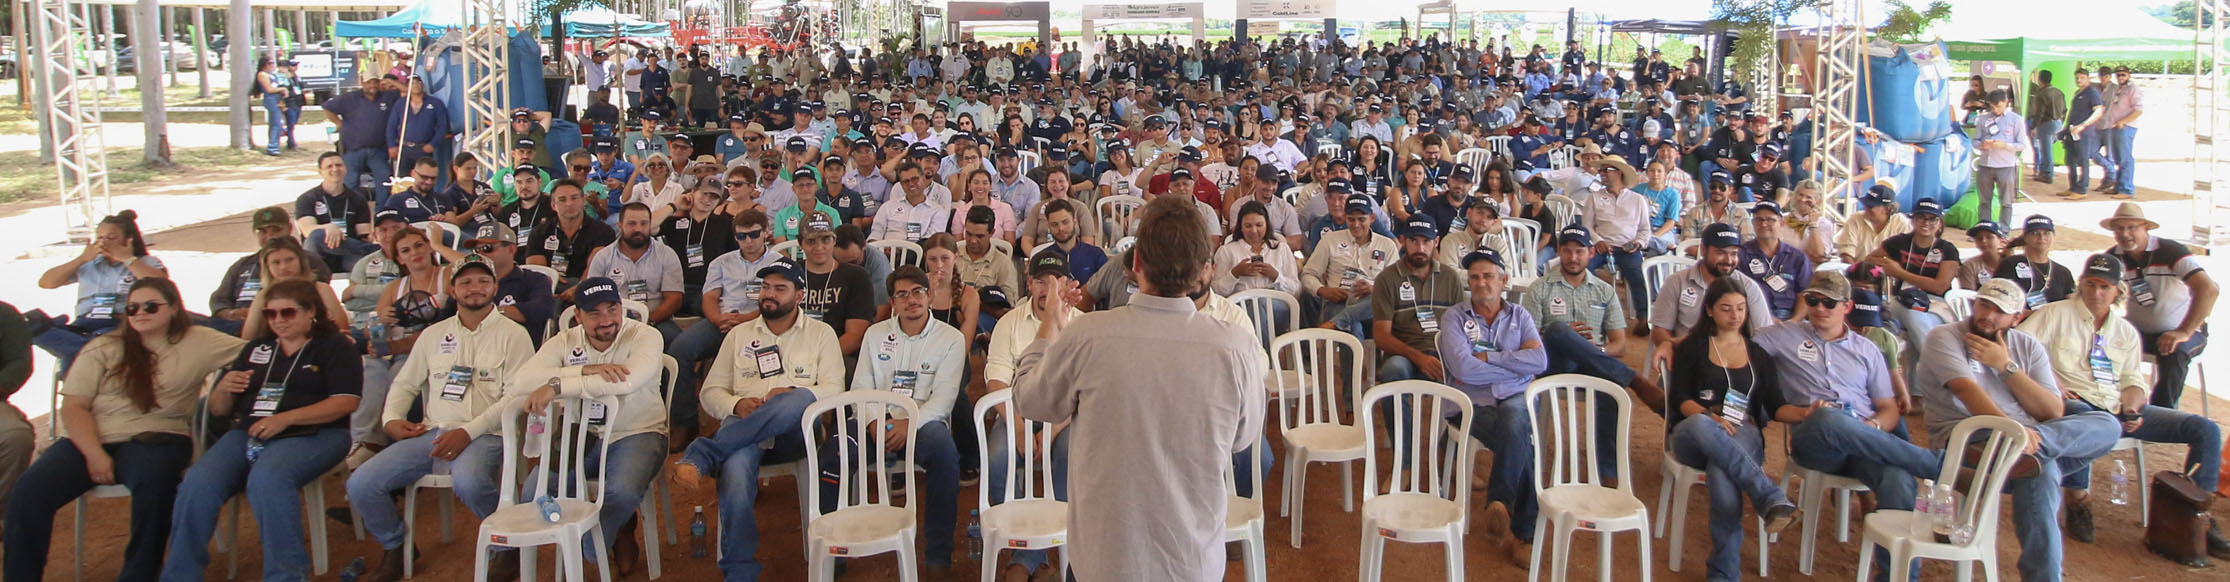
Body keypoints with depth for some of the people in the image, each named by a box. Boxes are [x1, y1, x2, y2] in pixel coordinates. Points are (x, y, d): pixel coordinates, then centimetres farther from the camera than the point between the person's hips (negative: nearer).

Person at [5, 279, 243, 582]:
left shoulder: (198, 342, 9)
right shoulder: (103, 349, 12)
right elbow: (73, 407, 2)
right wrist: (94, 455, -11)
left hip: (156, 440, -2)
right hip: (90, 439, 3)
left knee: (155, 481, -38)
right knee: (27, 492, -24)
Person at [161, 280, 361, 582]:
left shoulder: (335, 345, 8)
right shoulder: (256, 348, 23)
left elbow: (346, 401, -6)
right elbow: (217, 410, 24)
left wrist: (284, 418, -15)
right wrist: (223, 389, 0)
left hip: (310, 434, -5)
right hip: (247, 433, 5)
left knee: (266, 478, -37)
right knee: (197, 483, -24)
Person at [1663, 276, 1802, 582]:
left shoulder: (1759, 354, 22)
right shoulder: (1692, 347, 17)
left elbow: (1775, 407, 12)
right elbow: (1680, 399, 4)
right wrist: (1709, 417, -18)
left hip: (1743, 437, 1)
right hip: (1692, 437, -1)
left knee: (1721, 469, -38)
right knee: (1699, 424, -42)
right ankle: (1773, 499, -49)